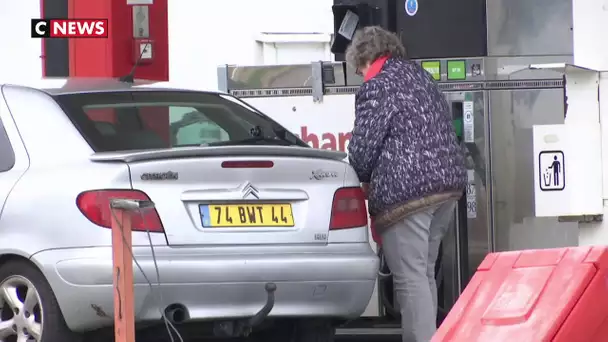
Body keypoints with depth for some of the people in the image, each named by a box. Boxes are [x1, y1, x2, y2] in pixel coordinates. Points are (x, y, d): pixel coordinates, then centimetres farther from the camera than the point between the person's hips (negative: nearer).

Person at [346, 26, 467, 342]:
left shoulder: (376, 87, -8)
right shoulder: (422, 76, 19)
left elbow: (363, 147, -10)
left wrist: (363, 179, 11)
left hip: (405, 190, -9)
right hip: (448, 184, 9)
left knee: (410, 278, -8)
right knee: (425, 274, 15)